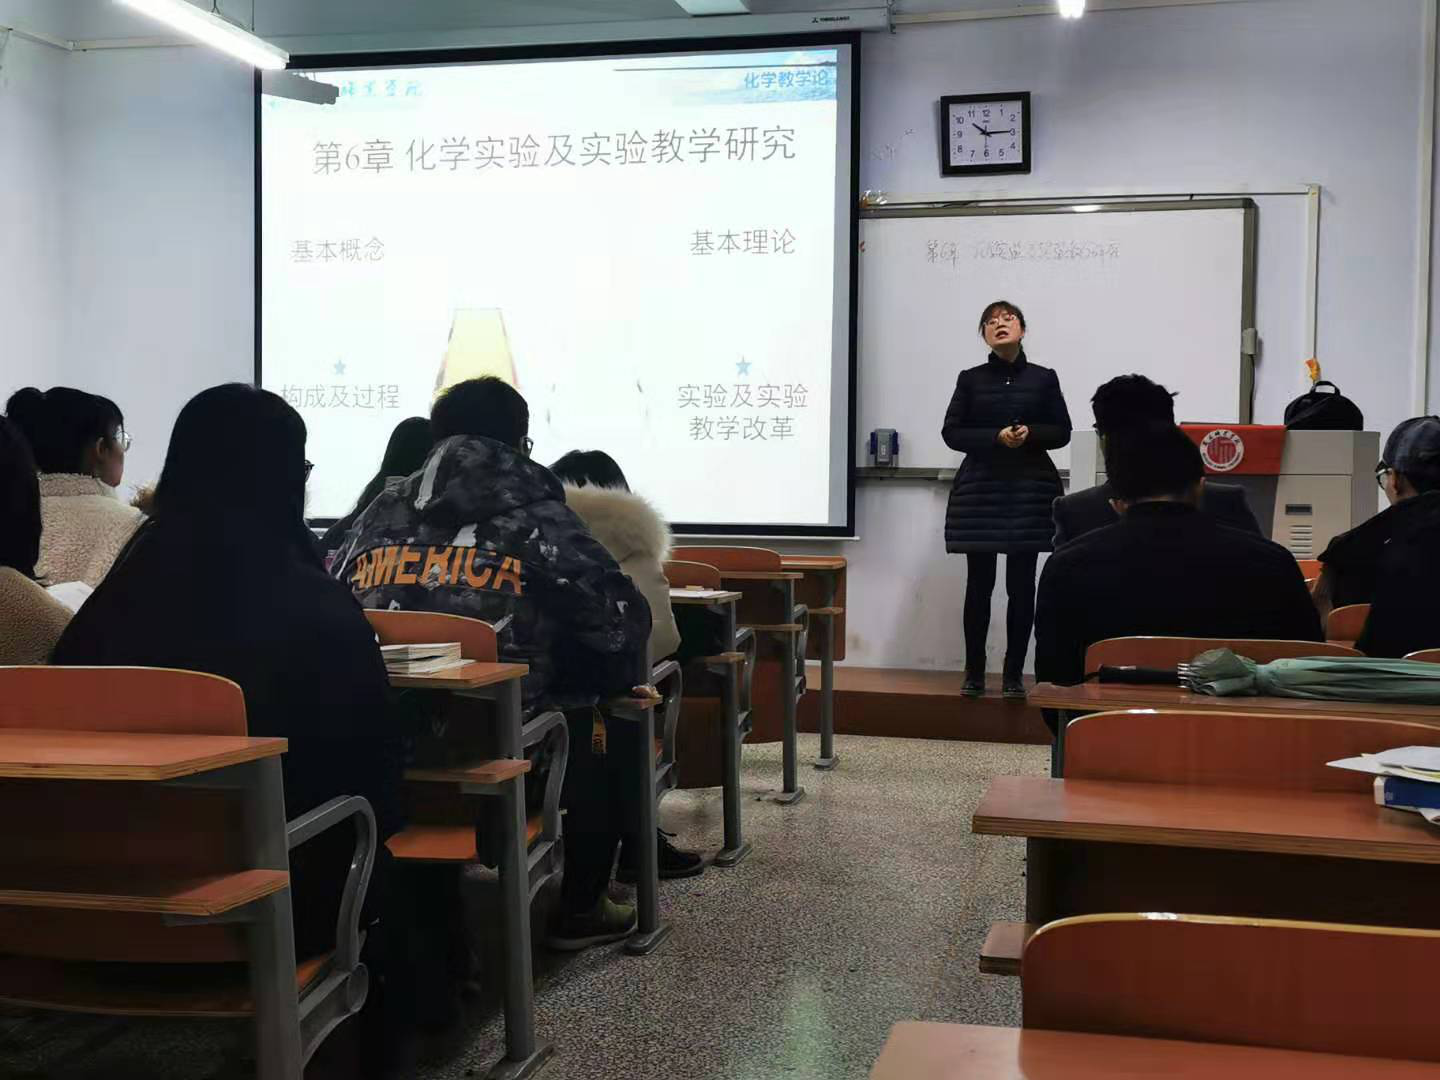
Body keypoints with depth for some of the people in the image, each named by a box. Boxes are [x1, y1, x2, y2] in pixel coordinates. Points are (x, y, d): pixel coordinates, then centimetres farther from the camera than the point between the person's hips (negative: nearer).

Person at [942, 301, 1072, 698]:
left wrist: (1031, 434, -13)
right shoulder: (971, 379, 6)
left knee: (1022, 585, 1)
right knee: (979, 583, 1)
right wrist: (995, 437, -13)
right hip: (980, 489, 0)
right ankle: (974, 673, 10)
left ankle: (1014, 674, 8)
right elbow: (951, 432, 1)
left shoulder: (1043, 378, 7)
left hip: (1030, 489, 0)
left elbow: (1061, 432, 8)